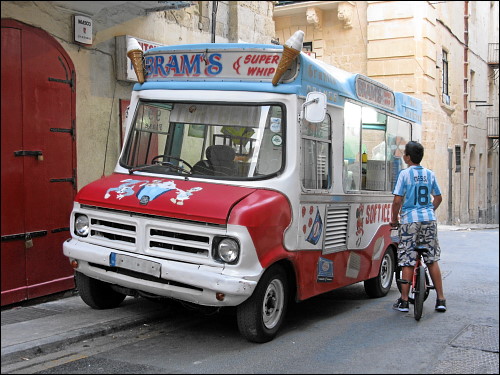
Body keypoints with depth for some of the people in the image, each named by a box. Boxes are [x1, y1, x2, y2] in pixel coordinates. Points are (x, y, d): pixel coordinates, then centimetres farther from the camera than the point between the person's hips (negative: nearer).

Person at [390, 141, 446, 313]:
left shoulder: (405, 174, -5)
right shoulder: (430, 174, 9)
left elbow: (397, 200, -9)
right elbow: (438, 198, 16)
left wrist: (394, 219, 4)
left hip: (410, 220, -4)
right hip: (429, 219, 4)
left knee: (407, 262, 0)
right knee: (432, 260, 11)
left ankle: (404, 301, 5)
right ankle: (441, 299, 13)